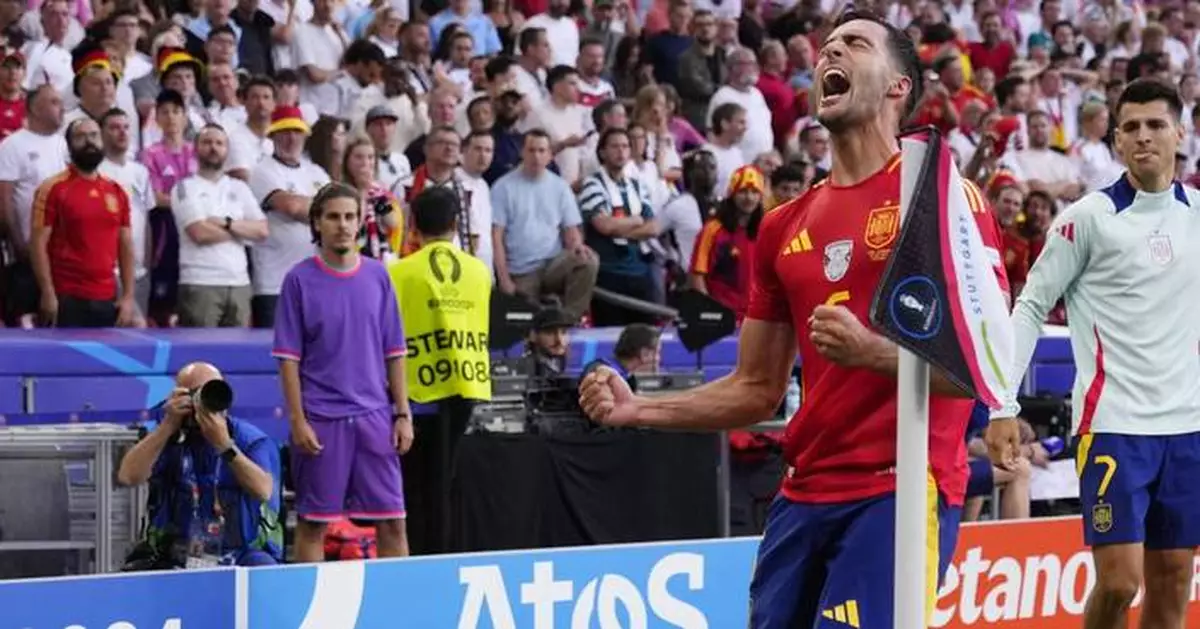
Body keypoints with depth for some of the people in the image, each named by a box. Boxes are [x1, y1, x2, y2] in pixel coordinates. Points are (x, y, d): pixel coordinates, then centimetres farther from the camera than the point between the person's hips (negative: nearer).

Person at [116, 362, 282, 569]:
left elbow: (263, 491, -19)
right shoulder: (168, 438, 5)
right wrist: (168, 425, -16)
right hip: (177, 558, 1)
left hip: (242, 554, -1)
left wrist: (224, 445, -27)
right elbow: (128, 477, -12)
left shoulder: (253, 441, 0)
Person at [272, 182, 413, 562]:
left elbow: (394, 353, 11)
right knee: (313, 522, 2)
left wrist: (403, 414, 5)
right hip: (320, 421, -3)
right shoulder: (299, 280, -1)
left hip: (375, 417, 3)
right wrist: (297, 420, -9)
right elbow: (288, 357, -2)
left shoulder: (377, 276, 8)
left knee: (393, 520, 1)